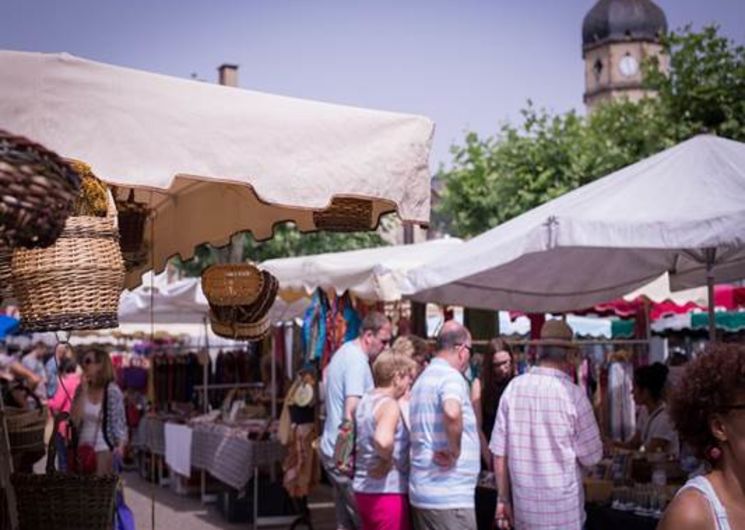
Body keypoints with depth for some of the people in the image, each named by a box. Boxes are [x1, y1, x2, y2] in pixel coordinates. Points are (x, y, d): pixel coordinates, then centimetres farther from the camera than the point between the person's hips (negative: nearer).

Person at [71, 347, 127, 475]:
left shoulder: (112, 391, -11)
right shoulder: (81, 389, 5)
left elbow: (119, 422, -11)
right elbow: (75, 420, -4)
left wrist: (120, 446, -29)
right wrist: (83, 392, -10)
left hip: (103, 449, -5)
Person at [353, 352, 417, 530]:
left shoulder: (365, 401, 9)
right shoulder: (389, 404, -18)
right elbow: (382, 440, -37)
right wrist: (387, 460, -19)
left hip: (364, 489, 9)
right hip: (388, 492, -9)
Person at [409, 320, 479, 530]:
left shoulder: (423, 379, 17)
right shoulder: (451, 376, -12)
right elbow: (452, 413, -34)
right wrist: (455, 452, -21)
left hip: (421, 490, 9)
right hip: (450, 495, -9)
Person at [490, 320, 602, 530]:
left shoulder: (513, 388, -4)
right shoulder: (573, 394, -13)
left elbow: (499, 452, 0)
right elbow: (592, 456, -7)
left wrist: (503, 499, 10)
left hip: (524, 504, 4)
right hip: (562, 508, -4)